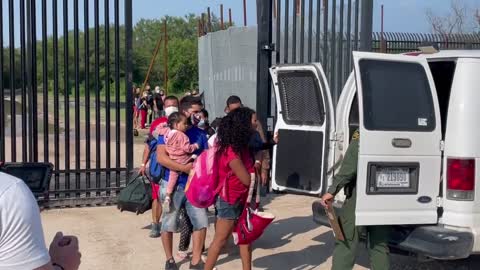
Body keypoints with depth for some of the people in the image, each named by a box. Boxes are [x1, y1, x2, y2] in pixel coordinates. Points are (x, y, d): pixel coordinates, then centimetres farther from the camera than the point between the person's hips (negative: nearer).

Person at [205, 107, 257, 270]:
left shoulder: (242, 146, 3)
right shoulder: (232, 151, -25)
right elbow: (247, 180, -22)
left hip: (242, 199, 9)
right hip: (230, 201, -9)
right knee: (221, 240, 3)